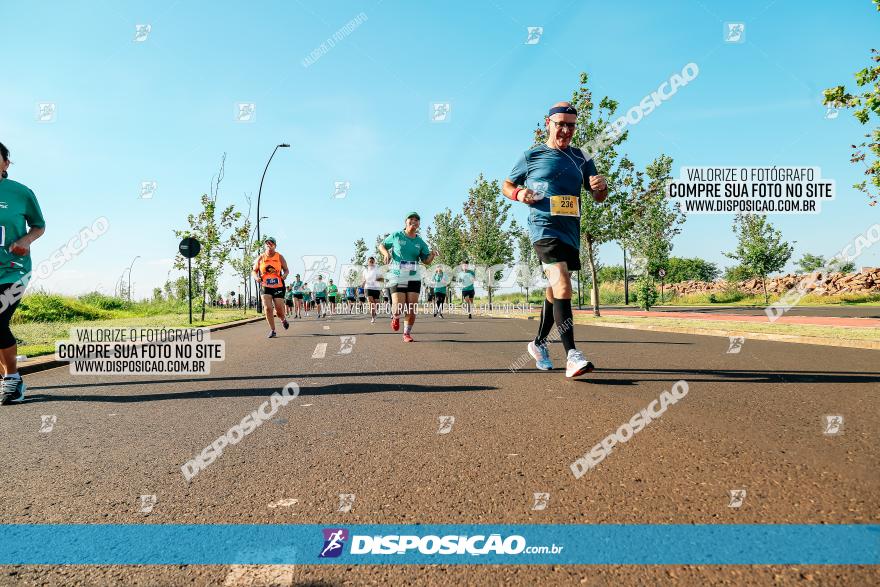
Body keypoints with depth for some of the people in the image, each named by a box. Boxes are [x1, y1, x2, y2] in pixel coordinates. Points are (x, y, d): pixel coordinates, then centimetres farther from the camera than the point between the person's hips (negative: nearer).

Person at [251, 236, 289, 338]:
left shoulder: (280, 257, 1)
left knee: (279, 310, -1)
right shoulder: (260, 258, 2)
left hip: (278, 287, 0)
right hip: (265, 287, 1)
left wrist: (285, 275, -15)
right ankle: (272, 330, 0)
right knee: (268, 308, -13)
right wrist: (256, 277, -10)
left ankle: (284, 319, 36)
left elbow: (286, 270, 7)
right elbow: (254, 271, 11)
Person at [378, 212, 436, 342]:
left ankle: (407, 334, 17)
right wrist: (386, 253, -7)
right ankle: (395, 317, 26)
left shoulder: (420, 242, 6)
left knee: (411, 310, -3)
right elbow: (381, 245, 14)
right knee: (398, 309, -12)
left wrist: (432, 254, -12)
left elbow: (426, 261, 9)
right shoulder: (396, 236, 1)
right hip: (397, 277, -2)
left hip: (414, 278, 2)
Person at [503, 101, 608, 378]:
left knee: (555, 290, 14)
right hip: (544, 227, -6)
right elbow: (507, 185, 13)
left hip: (571, 231, 6)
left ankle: (539, 343, 32)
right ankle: (572, 355, -29)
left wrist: (601, 186, -7)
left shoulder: (580, 158, 14)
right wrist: (518, 194, -9)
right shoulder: (532, 156, 3)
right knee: (562, 283, -24)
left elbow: (598, 197, 17)